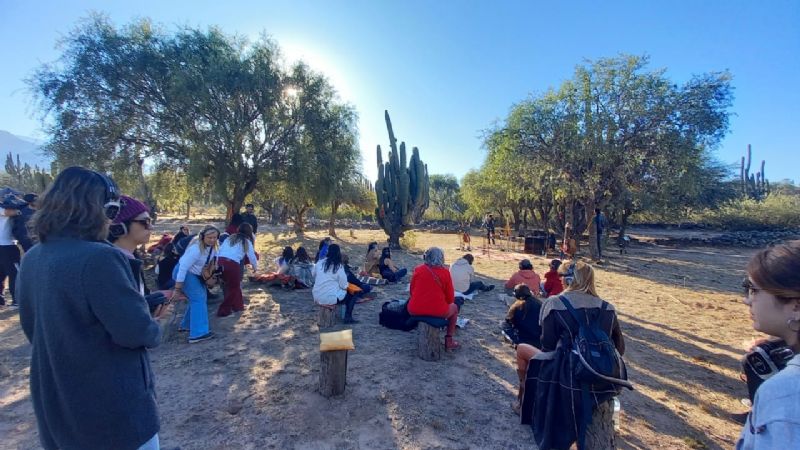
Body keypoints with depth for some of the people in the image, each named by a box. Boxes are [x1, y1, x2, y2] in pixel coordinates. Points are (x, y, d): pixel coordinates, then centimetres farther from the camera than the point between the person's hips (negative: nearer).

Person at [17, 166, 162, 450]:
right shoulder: (98, 258, -27)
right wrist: (154, 331, -5)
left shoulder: (32, 260, -1)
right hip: (113, 407, -8)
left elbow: (32, 329, 12)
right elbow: (136, 331, -26)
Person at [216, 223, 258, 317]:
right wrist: (255, 267, 36)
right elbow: (252, 257, 18)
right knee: (234, 288, 12)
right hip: (232, 264, -6)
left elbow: (219, 250, 17)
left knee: (231, 285, 23)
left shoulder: (230, 238, 24)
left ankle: (238, 306, 34)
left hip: (220, 261, 6)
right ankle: (223, 311, 12)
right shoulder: (247, 242, 12)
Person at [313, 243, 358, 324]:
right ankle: (348, 318, 14)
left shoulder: (319, 263, 1)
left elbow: (314, 278, 13)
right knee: (351, 295, 14)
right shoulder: (339, 266, -12)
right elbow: (344, 286, -10)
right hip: (330, 298, -6)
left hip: (317, 297, 6)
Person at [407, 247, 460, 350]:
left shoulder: (418, 269, 2)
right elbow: (450, 298, 2)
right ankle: (449, 340, 29)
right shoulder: (445, 272, -3)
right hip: (438, 311, -2)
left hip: (415, 310, 2)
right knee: (454, 307, 30)